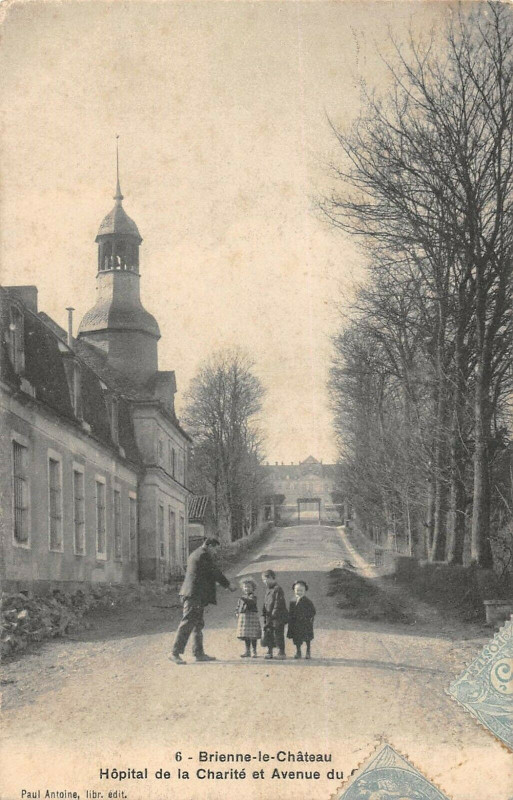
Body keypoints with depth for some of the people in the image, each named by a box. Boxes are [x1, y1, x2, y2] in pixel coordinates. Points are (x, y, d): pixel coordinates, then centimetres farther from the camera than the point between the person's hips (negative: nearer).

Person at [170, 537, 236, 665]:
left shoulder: (194, 554, 19)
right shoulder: (204, 555, -11)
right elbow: (215, 572, -9)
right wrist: (228, 585, 2)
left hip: (190, 593, 11)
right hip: (195, 595, -11)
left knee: (198, 624, 14)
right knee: (187, 624, -10)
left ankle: (199, 653, 17)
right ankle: (175, 653, -10)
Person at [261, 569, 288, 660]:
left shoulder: (278, 589, -12)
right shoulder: (268, 590, 16)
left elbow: (278, 603, -17)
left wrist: (274, 614, -21)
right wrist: (265, 614, 14)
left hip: (278, 617, -9)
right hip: (269, 617, 9)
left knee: (278, 634, -4)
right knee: (268, 632, 8)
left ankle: (281, 652, 2)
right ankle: (269, 651, 15)